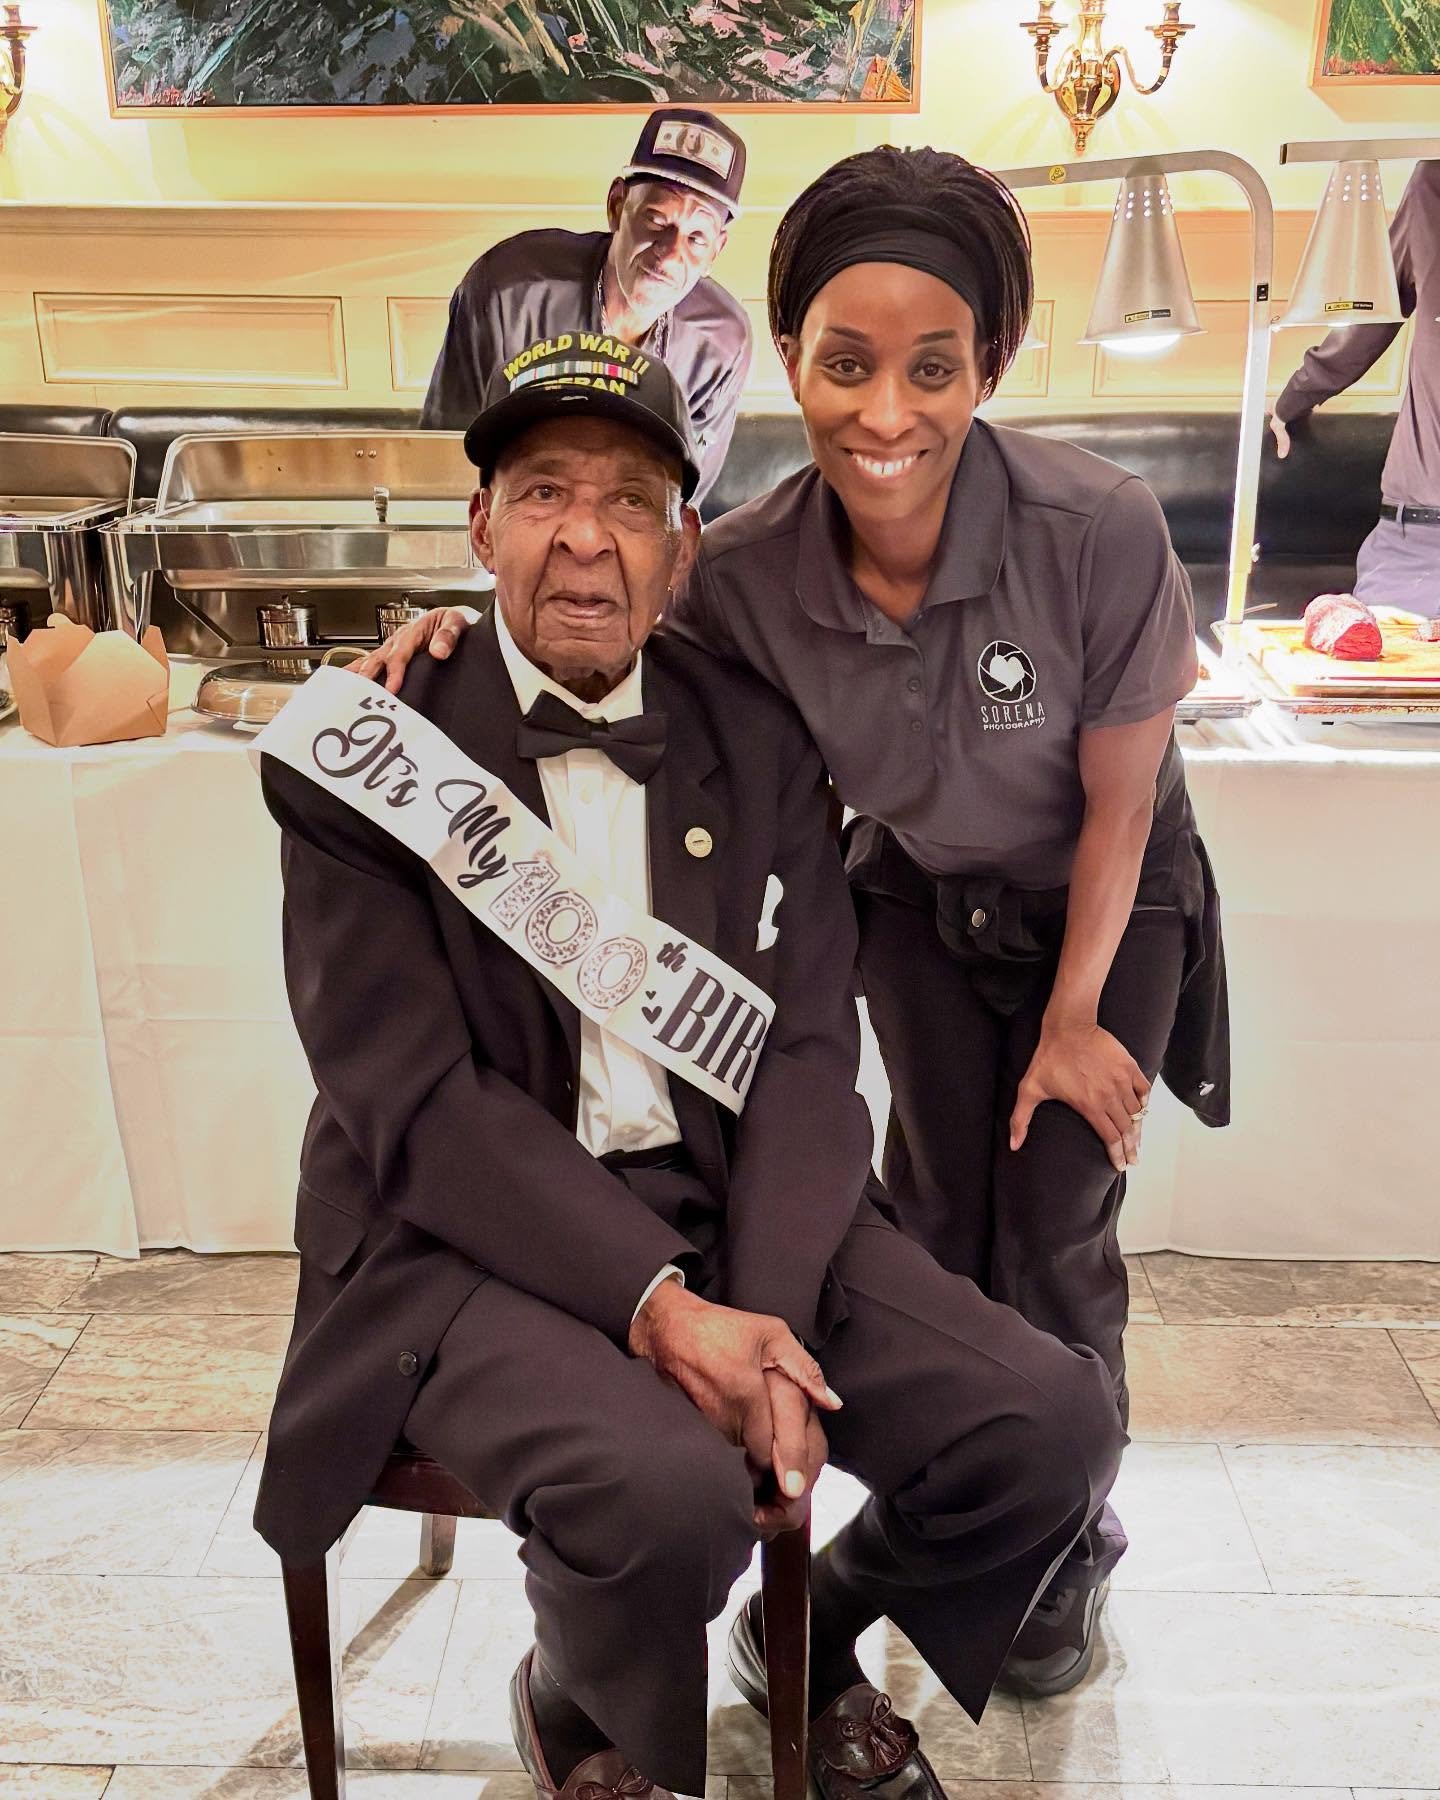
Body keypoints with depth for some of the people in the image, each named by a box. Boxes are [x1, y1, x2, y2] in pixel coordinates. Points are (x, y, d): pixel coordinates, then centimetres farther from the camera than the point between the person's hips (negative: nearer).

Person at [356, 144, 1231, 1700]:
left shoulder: (1097, 531, -33)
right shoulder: (747, 571, -25)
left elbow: (1118, 801, -19)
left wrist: (1073, 1019, -9)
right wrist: (481, 636, -26)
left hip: (1104, 905, -2)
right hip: (920, 895, 2)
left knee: (1054, 1235, 3)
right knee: (936, 1206, 9)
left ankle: (1072, 1544, 30)